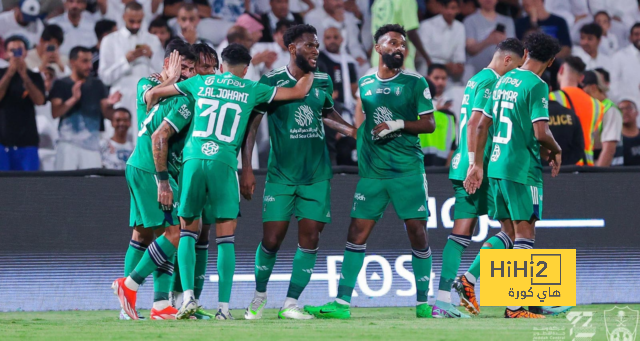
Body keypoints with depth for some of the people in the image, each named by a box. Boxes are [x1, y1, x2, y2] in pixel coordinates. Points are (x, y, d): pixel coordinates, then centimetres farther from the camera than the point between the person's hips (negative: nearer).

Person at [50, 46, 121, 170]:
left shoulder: (97, 85, 14)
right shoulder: (61, 84, 7)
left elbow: (108, 115, 11)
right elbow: (55, 113, -4)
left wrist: (109, 104, -11)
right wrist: (73, 99, -18)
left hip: (92, 144, 2)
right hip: (68, 143, -2)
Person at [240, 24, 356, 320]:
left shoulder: (323, 82, 7)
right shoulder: (272, 81, -6)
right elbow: (251, 123, -4)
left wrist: (351, 130, 15)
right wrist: (246, 168, -9)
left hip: (316, 174, 4)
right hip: (281, 174, -3)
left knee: (310, 238, -4)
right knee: (272, 239, -5)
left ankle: (290, 304, 4)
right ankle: (259, 294, 19)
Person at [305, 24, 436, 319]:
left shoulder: (415, 83, 1)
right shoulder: (364, 84, 11)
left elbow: (429, 124, -1)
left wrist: (397, 124, -14)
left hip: (408, 170, -3)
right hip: (372, 171, 3)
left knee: (417, 231, -3)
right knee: (357, 231, -3)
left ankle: (424, 302, 8)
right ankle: (342, 303, -3)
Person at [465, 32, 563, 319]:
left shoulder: (504, 81, 13)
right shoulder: (536, 86, -11)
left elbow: (482, 125, 15)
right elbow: (541, 132, -18)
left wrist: (477, 164, 19)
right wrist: (556, 151, 1)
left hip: (496, 166, 7)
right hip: (523, 168, -7)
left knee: (509, 234, 14)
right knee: (525, 233, -4)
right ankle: (516, 306, -7)